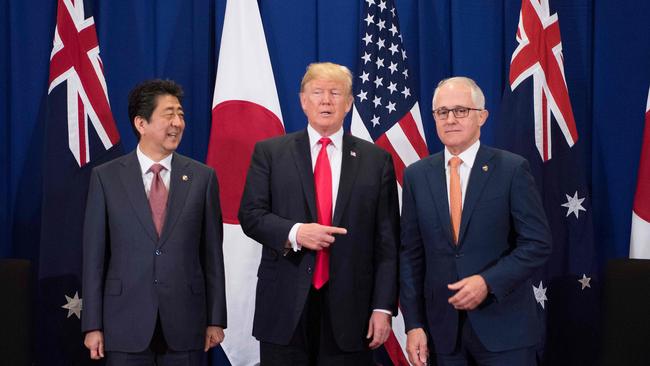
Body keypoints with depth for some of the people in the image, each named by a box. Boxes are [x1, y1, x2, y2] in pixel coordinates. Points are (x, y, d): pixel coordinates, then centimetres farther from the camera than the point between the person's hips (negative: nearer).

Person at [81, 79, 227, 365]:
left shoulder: (202, 177, 4)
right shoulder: (105, 177, 1)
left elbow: (212, 252, 4)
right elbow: (94, 255, 1)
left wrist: (216, 320, 3)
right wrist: (93, 325, -2)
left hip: (185, 323, 1)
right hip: (126, 323, -1)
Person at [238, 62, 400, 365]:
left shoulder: (376, 160, 6)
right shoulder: (270, 152, 7)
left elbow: (387, 241, 4)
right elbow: (250, 215, 2)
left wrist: (383, 307, -2)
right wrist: (294, 232, -16)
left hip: (349, 308, 0)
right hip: (285, 306, 0)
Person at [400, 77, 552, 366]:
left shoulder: (512, 169, -4)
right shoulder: (416, 175, 5)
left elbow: (538, 243, -6)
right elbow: (411, 254, 5)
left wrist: (488, 282, -17)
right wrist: (414, 324, 0)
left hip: (504, 327, -2)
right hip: (443, 328, 3)